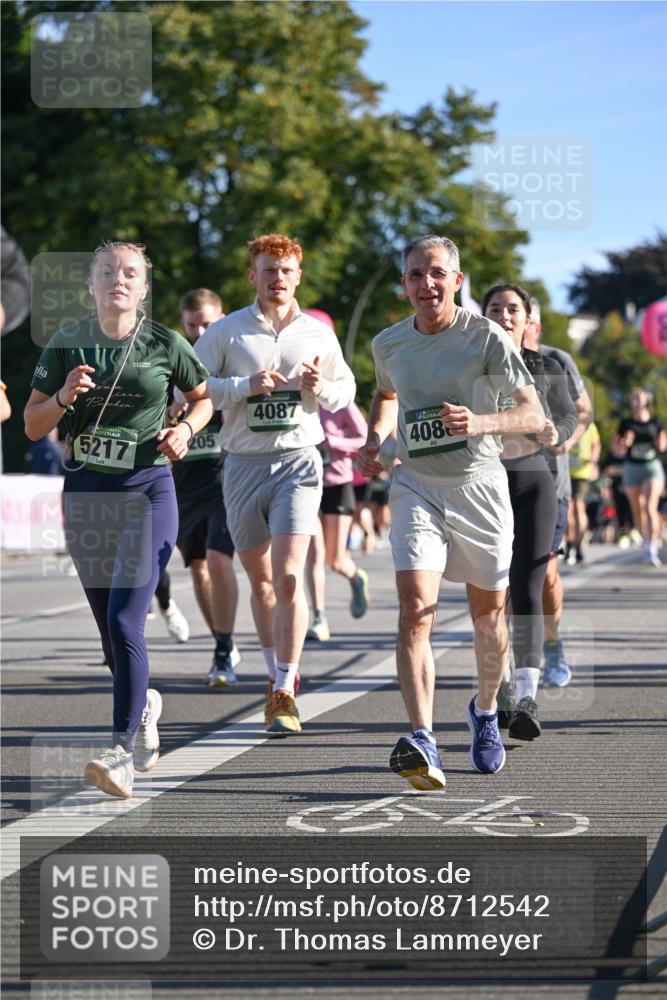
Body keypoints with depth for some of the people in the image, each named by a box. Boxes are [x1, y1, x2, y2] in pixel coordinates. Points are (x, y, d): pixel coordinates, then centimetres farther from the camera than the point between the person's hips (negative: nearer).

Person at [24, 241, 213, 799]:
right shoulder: (66, 345, 3)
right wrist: (64, 397, -14)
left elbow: (204, 397, 15)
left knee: (124, 622, -17)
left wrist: (185, 429, -5)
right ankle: (144, 704, 41)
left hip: (147, 492, -3)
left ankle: (124, 752, -18)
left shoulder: (165, 345, -2)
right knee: (109, 632, 12)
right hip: (85, 495, 3)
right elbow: (32, 426, 4)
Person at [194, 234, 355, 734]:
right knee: (261, 581, 10)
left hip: (298, 461, -1)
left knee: (288, 577, -15)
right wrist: (245, 385, -15)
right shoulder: (227, 331, 3)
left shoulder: (319, 333, 8)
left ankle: (285, 693, -12)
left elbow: (346, 389, 18)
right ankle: (277, 673, 28)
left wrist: (322, 389, -5)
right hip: (244, 463, 1)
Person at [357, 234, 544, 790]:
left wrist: (480, 422, -31)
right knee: (415, 610, -18)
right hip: (416, 488, 1)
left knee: (488, 612, 12)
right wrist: (374, 440, 10)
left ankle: (485, 712, 40)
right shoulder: (389, 344, 4)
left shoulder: (486, 338, -8)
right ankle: (423, 744, -28)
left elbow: (534, 415, -13)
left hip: (479, 484, -1)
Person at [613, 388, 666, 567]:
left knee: (650, 507, -16)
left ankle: (652, 549, -20)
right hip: (632, 468, 2)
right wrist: (624, 443, -15)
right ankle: (647, 542, 25)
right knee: (638, 510, 7)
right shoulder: (626, 423, 3)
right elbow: (618, 449, 6)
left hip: (652, 466, -2)